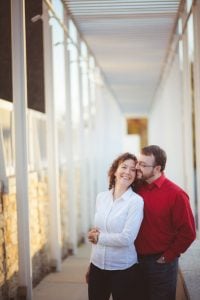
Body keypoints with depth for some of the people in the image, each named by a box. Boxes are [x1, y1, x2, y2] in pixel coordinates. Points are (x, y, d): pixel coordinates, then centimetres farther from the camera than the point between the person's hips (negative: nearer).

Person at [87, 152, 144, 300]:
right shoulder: (101, 197, 5)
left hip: (123, 269, -4)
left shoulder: (136, 201, -12)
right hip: (97, 266, 5)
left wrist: (99, 237, -8)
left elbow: (127, 238, -19)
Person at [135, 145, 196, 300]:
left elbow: (187, 233, -13)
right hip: (137, 261, 5)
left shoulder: (176, 194, -14)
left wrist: (167, 257, -10)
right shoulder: (137, 188, 1)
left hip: (161, 264, -5)